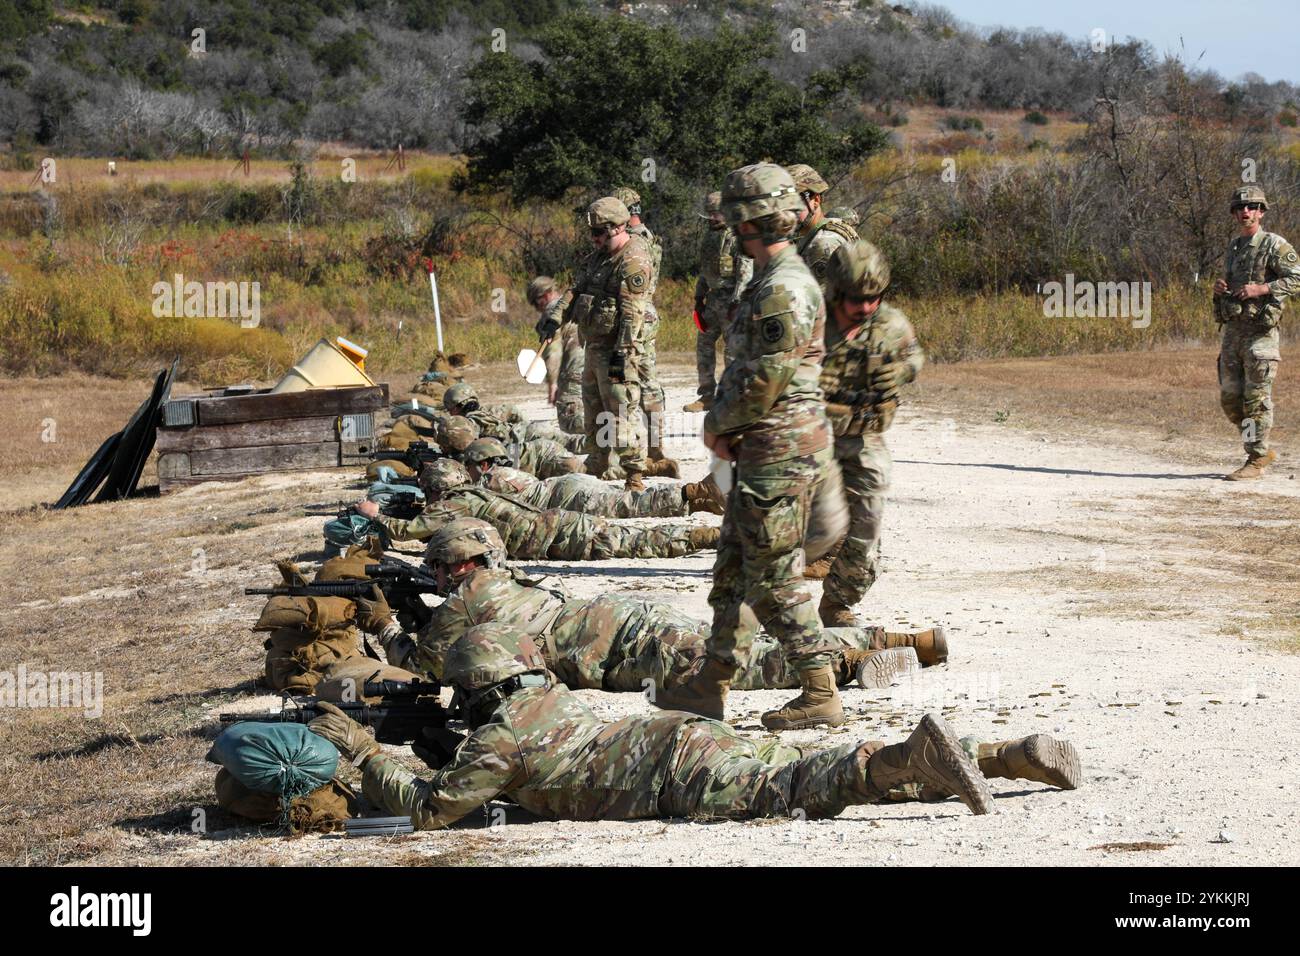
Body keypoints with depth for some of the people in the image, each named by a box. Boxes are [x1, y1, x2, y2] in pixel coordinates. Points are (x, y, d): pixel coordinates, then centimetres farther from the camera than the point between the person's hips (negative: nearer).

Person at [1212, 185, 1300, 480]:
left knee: (1257, 398, -7)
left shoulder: (1274, 245, -5)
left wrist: (1261, 289, -20)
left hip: (1260, 332, -8)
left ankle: (1256, 461, -2)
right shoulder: (1233, 247, 17)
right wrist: (1219, 287, 5)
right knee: (1230, 399, 7)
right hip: (1232, 330, 8)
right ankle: (1263, 450, 20)